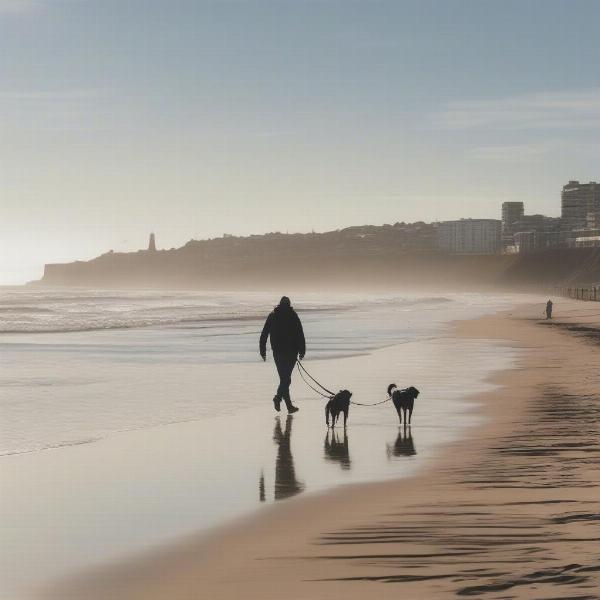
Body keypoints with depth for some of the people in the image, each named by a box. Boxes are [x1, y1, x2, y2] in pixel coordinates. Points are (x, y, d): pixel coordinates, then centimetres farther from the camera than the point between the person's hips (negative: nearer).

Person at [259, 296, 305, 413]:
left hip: (277, 352, 3)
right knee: (286, 377, -3)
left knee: (284, 378, 11)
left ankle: (289, 405, 10)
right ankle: (278, 397, -23)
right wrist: (302, 351, 0)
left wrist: (263, 351, 7)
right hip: (291, 352, -3)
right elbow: (300, 335, -5)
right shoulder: (293, 316, -2)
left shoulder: (272, 316, 5)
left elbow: (264, 335, 3)